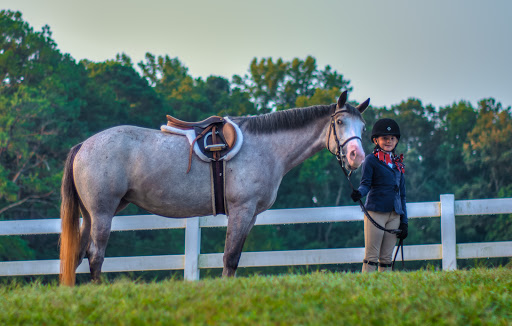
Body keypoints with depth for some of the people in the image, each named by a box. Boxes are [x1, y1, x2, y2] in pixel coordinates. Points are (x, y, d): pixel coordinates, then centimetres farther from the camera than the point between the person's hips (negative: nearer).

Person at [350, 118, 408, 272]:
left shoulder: (398, 163, 18)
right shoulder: (371, 160, 2)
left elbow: (402, 194, 19)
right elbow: (366, 184, -7)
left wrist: (404, 221, 14)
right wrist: (358, 193, -31)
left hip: (394, 215, 5)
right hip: (375, 212, -5)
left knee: (386, 258, 5)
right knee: (371, 257, -7)